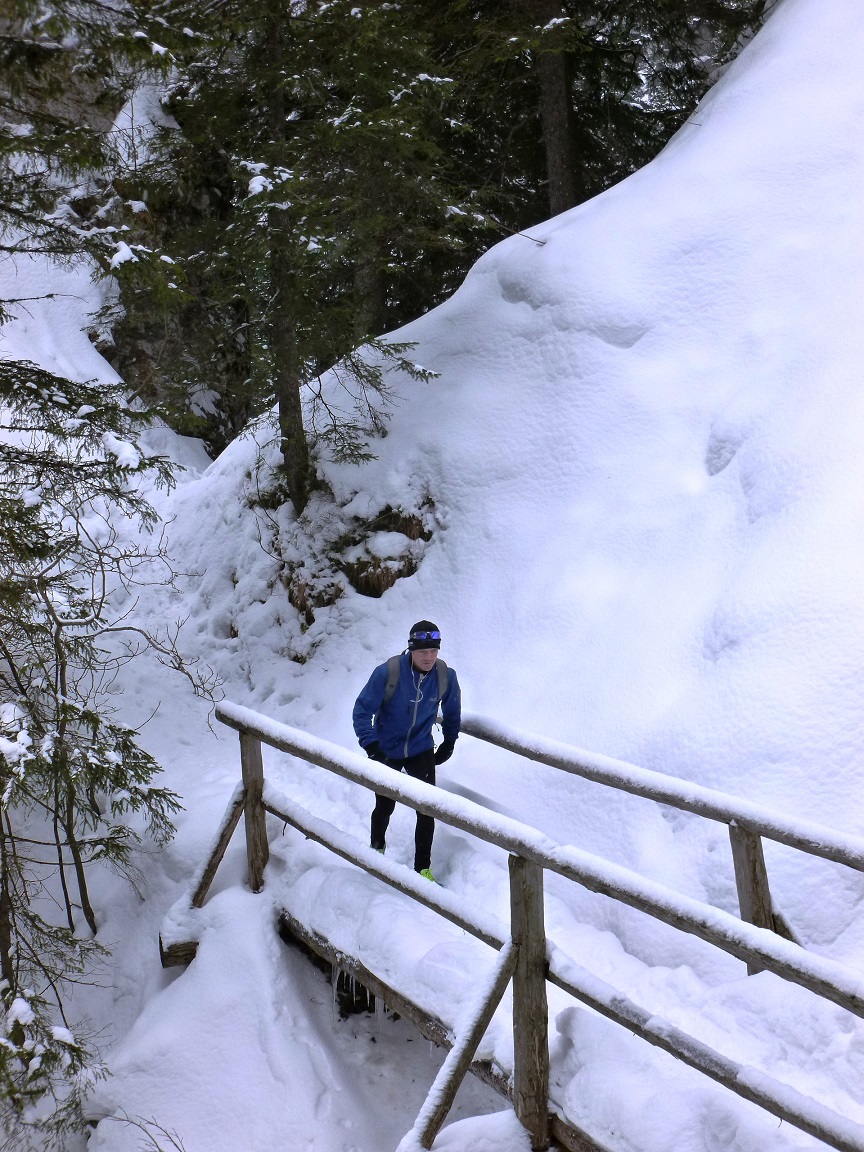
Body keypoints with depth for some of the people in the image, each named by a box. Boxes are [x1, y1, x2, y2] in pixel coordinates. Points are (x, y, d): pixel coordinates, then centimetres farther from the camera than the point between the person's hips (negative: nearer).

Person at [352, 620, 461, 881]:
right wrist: (371, 745, -24)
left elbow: (452, 711, 6)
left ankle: (423, 868, 11)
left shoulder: (445, 676, -15)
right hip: (387, 751, -1)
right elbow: (362, 710, -16)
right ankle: (377, 848, 46)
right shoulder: (387, 673, -26)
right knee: (385, 807, 15)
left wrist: (449, 743, 13)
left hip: (422, 752, 2)